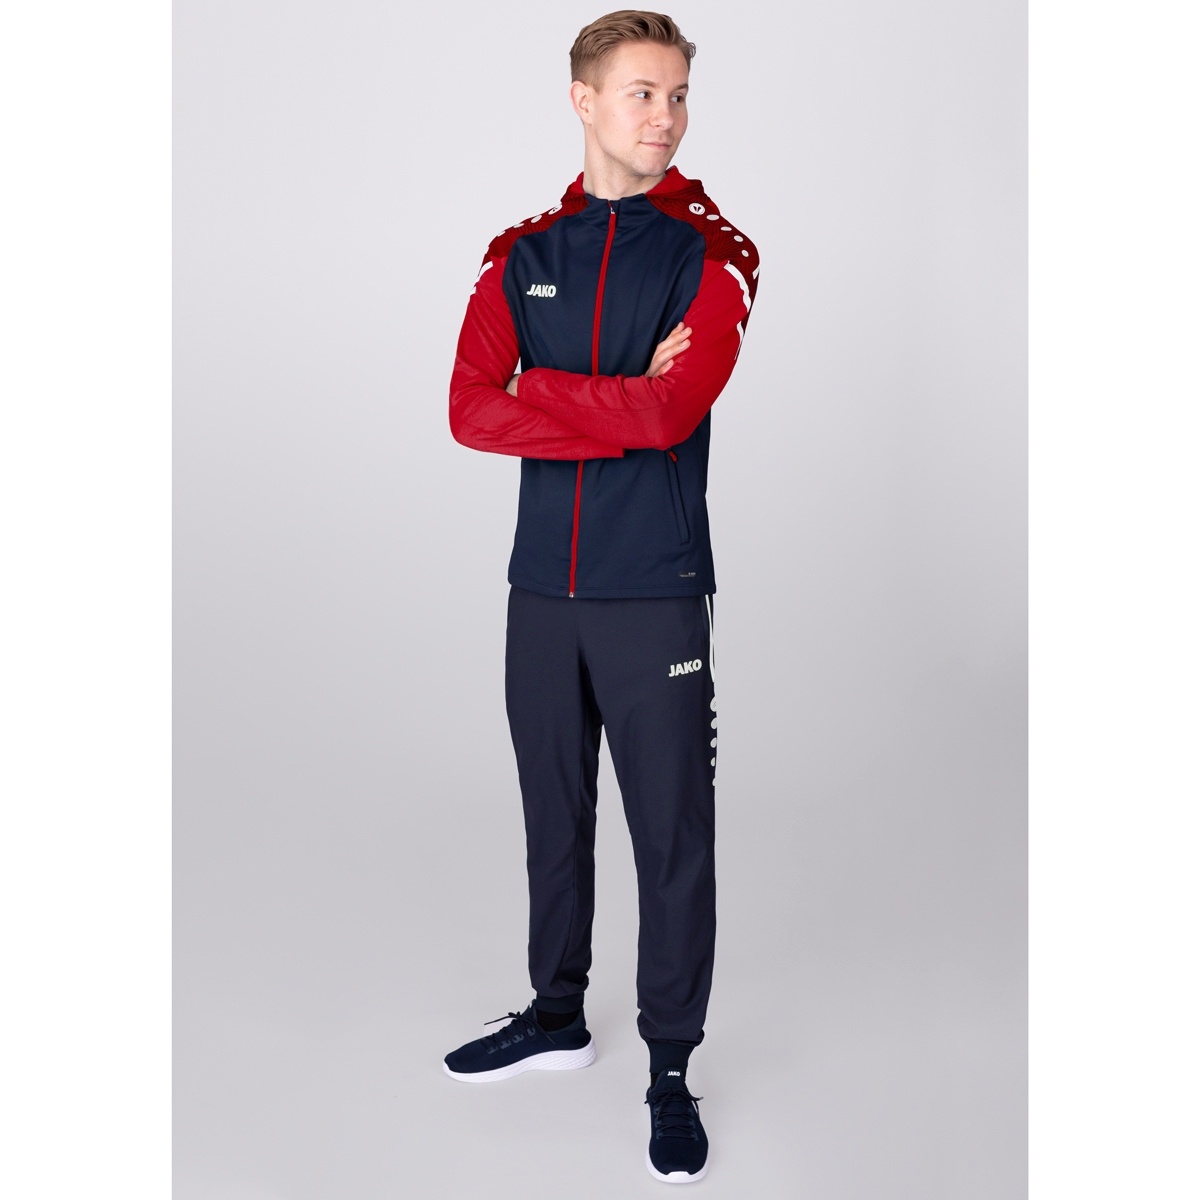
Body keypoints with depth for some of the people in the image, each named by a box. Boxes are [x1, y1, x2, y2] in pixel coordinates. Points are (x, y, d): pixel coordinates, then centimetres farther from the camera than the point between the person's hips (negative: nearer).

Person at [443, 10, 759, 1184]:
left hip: (655, 591, -3)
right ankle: (557, 1014, 35)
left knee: (672, 836, 2)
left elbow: (675, 410, -18)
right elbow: (469, 412, -6)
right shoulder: (521, 253, 9)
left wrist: (537, 393, -9)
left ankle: (671, 1068, 18)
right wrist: (625, 403, -13)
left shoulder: (711, 252, -1)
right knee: (553, 816, 16)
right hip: (541, 586, 4)